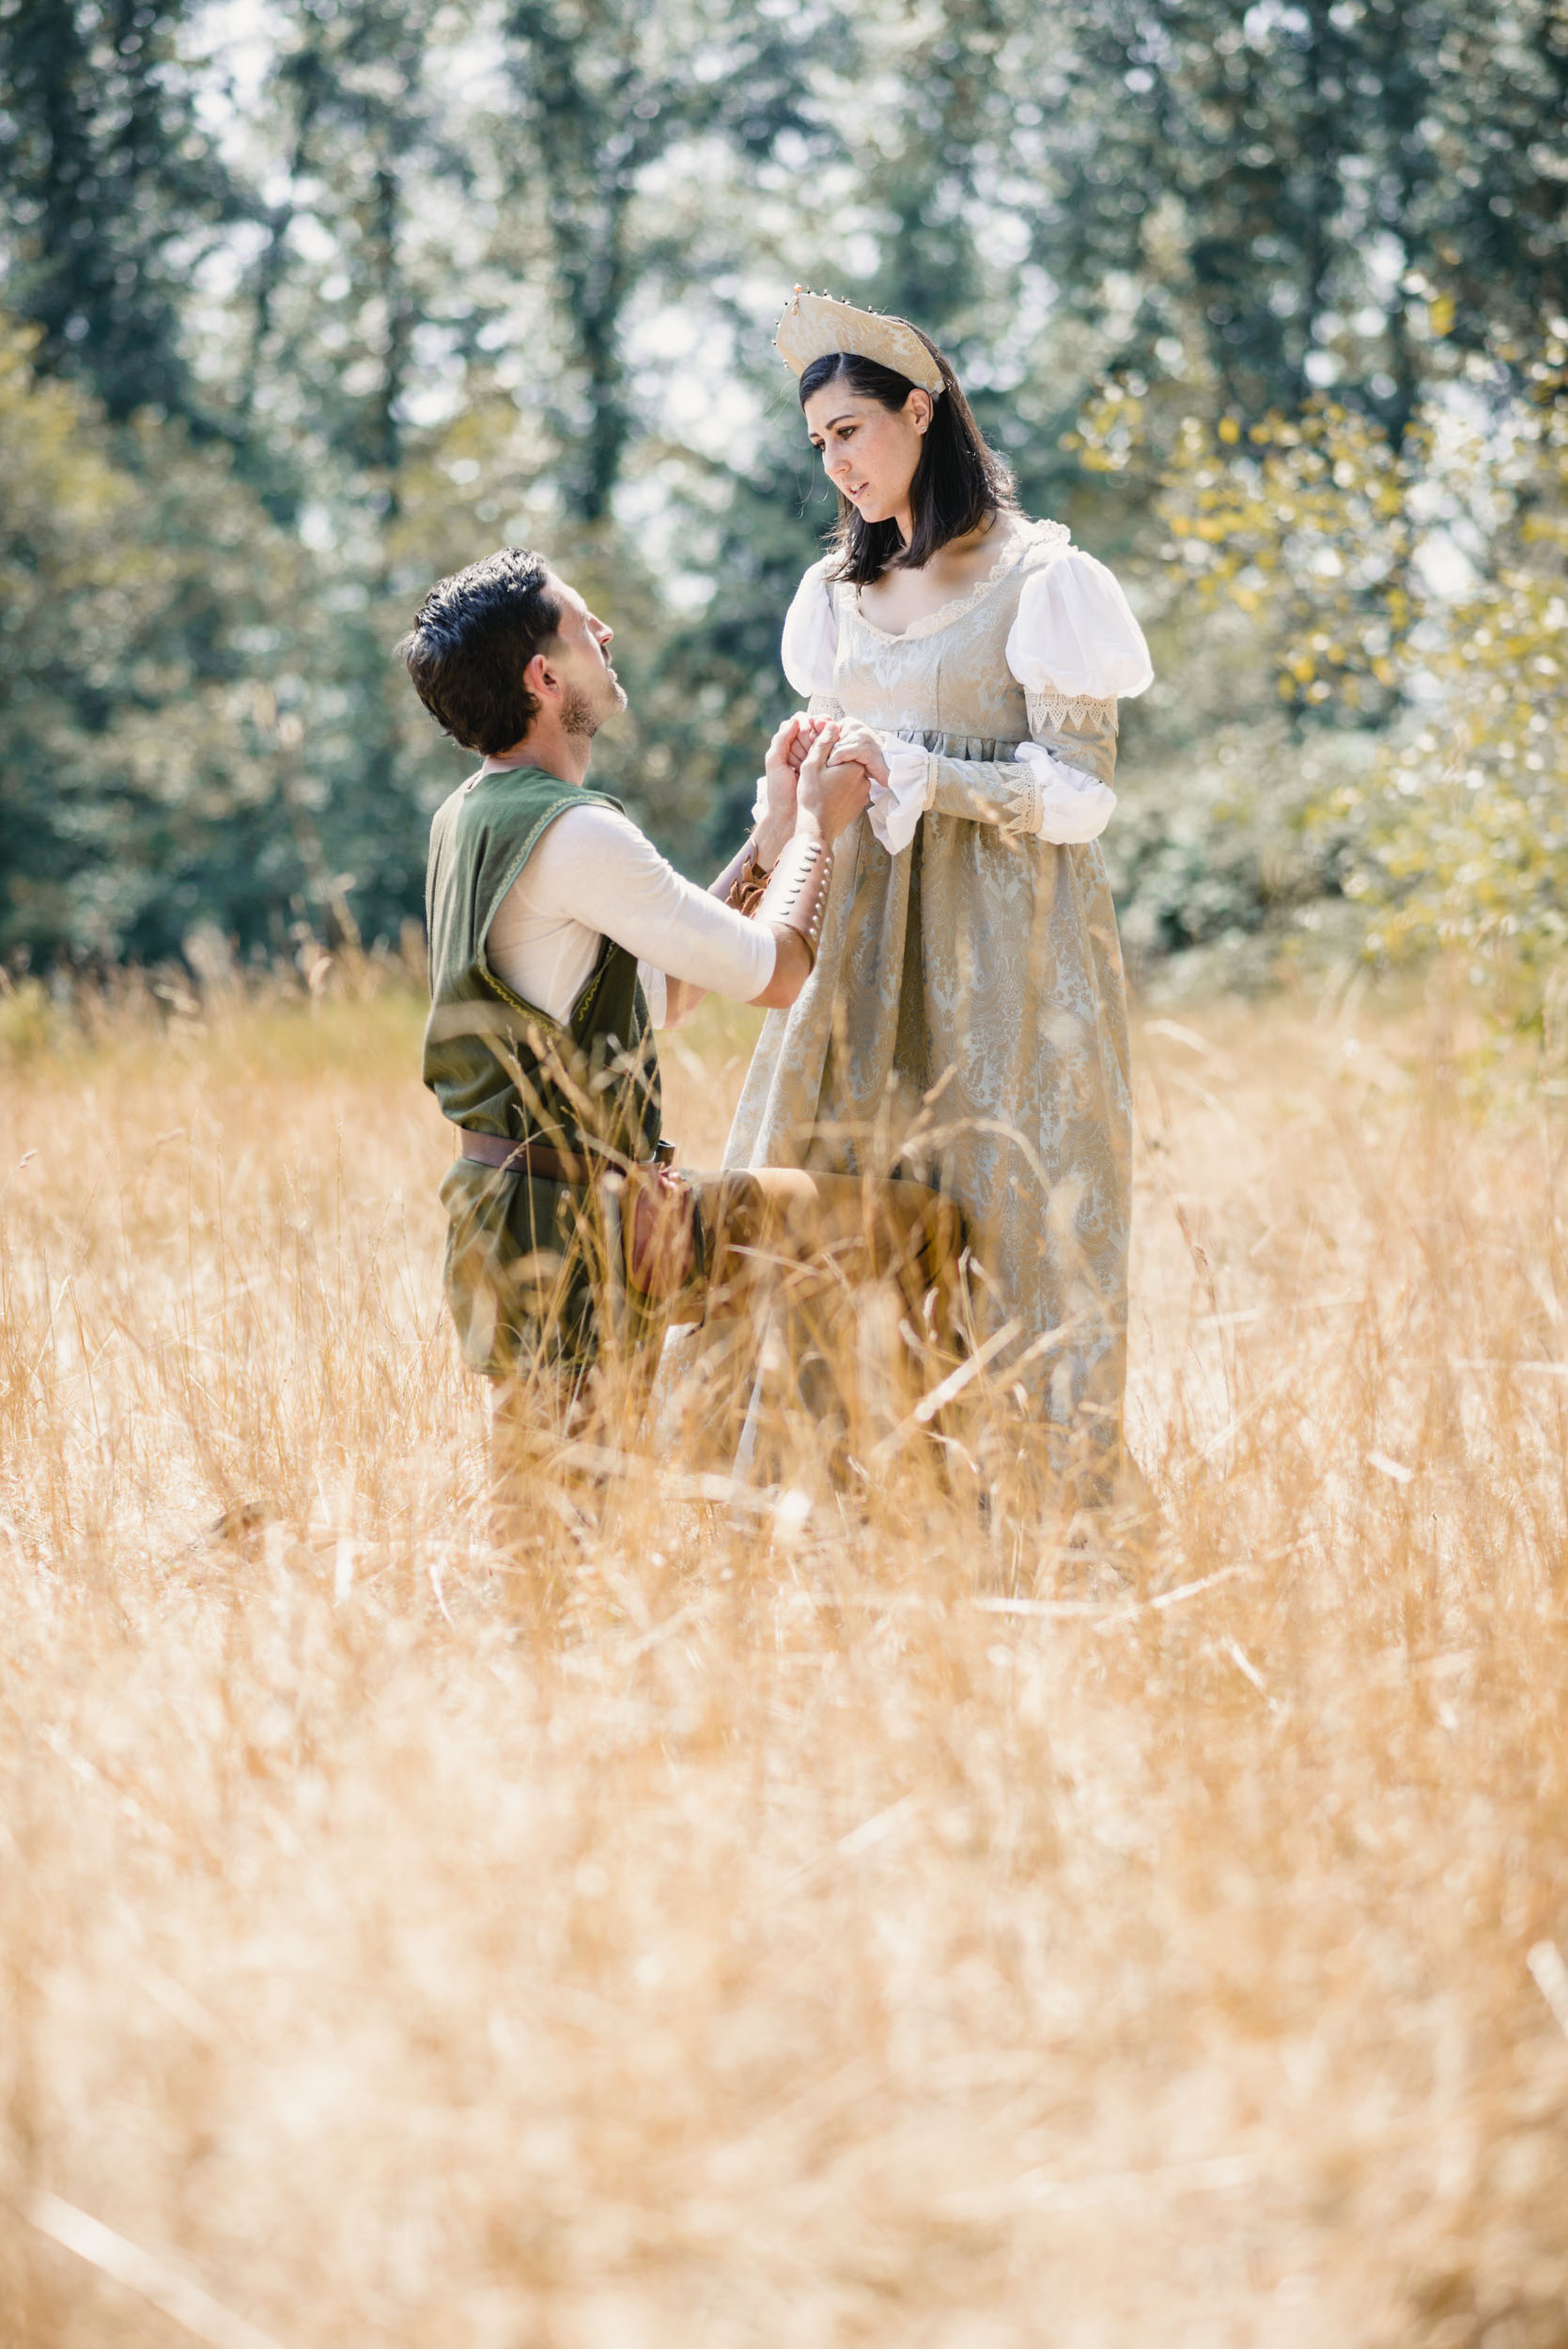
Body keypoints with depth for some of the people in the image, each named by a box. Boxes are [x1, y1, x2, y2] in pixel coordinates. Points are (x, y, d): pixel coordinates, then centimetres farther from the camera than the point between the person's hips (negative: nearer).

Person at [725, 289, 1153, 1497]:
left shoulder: (1038, 579, -5)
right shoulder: (843, 593, 15)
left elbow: (1079, 795, -10)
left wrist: (911, 774, -15)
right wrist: (799, 786, -1)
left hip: (1003, 953, -6)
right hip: (866, 951, 6)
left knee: (1003, 1222, -7)